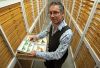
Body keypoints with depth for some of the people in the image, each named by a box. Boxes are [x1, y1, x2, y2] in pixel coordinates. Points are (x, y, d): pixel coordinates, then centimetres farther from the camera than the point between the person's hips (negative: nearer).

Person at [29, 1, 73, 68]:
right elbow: (46, 31, 5)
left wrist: (37, 53, -27)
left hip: (59, 57, -5)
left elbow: (57, 55, -33)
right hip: (51, 51, 5)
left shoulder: (67, 33, -40)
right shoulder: (52, 23, -19)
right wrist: (36, 36, -6)